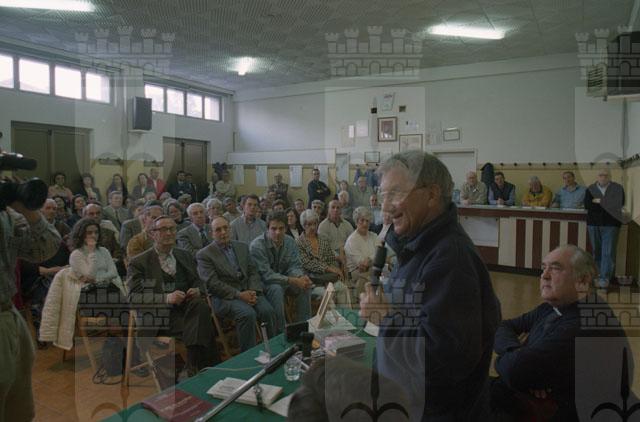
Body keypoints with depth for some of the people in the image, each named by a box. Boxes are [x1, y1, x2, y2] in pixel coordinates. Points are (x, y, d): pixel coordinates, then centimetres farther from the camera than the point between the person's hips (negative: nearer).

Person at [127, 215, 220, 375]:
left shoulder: (185, 256, 20)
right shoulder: (139, 263, 3)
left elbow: (198, 282, 21)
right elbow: (133, 298, -8)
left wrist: (198, 290, -5)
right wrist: (166, 298, -23)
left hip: (185, 309, 5)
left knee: (200, 304, -30)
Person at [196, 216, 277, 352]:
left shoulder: (242, 247, 17)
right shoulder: (204, 254, 1)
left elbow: (253, 272, 13)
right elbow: (212, 283, -9)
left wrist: (253, 292, -7)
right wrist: (238, 295, -17)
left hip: (248, 291, 4)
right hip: (224, 297, -4)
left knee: (268, 311, -24)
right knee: (248, 314, -32)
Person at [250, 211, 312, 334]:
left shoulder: (290, 242, -4)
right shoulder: (257, 245, -22)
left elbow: (294, 266, -5)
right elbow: (266, 275, -27)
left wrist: (301, 277, -30)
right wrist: (292, 281, -35)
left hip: (284, 279, 6)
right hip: (263, 283, -5)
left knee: (305, 286, -18)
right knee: (276, 289, -35)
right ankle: (279, 332, -22)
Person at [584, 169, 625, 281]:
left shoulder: (618, 188, 3)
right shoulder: (590, 189, 7)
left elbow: (619, 204, -10)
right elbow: (587, 205, -6)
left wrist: (599, 201, -9)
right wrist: (608, 204, -10)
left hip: (610, 224, -2)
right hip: (594, 224, 2)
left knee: (608, 253, -8)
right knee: (596, 251, 9)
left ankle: (605, 278, -7)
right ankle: (600, 274, 22)